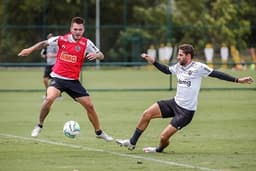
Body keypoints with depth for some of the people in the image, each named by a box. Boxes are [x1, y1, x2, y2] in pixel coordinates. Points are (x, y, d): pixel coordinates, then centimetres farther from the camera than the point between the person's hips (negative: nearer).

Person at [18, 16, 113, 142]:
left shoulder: (86, 43, -4)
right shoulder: (61, 39, -6)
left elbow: (101, 56, -4)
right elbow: (44, 43, 7)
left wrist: (96, 55, -27)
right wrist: (30, 50, -2)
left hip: (73, 81, 2)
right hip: (58, 78, -2)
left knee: (89, 106, 2)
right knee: (50, 98, -29)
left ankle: (99, 132, 22)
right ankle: (39, 126, -9)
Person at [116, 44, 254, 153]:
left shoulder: (198, 67, -15)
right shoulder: (178, 67, 6)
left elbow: (216, 74, -13)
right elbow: (166, 70, 26)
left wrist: (237, 80, -16)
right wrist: (152, 61, 20)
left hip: (186, 111, -7)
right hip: (175, 103, 7)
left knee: (164, 137, -10)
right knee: (147, 114, -3)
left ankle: (160, 149, 26)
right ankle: (132, 142, 10)